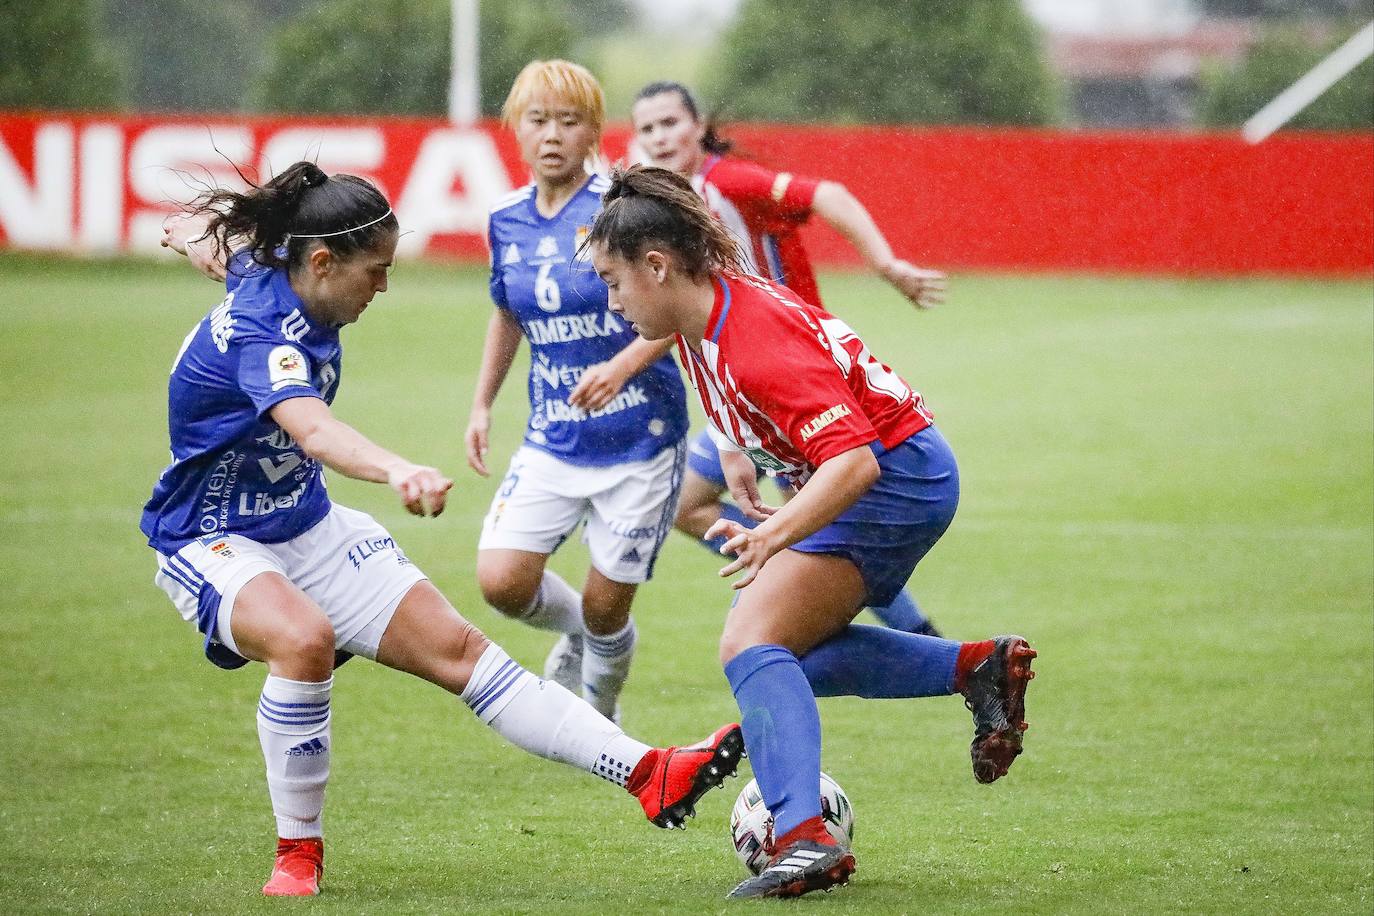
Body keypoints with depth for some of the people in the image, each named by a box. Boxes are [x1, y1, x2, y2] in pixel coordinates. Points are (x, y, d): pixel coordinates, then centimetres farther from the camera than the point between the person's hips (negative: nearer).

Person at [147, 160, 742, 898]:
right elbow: (310, 427, -53)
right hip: (212, 543, -9)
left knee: (457, 649, -1)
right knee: (304, 638, -39)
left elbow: (234, 228, 23)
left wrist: (196, 231, 48)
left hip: (304, 523, 9)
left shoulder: (274, 270, -3)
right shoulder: (256, 332, -31)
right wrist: (399, 472, -71)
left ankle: (645, 773, -6)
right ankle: (298, 852, -20)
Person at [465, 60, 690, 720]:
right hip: (552, 439, 4)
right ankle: (576, 632, 23)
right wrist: (481, 406, 18)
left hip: (639, 439, -4)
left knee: (605, 606, 1)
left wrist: (623, 366, -31)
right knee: (502, 581, -12)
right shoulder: (506, 221, 3)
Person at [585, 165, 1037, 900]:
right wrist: (735, 453, 20)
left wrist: (775, 536, -49)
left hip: (895, 476, -10)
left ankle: (804, 840, -31)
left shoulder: (757, 341, -30)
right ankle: (978, 668, 19)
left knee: (753, 644, -20)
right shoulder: (703, 315, -2)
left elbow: (854, 460, -37)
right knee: (795, 650, 20)